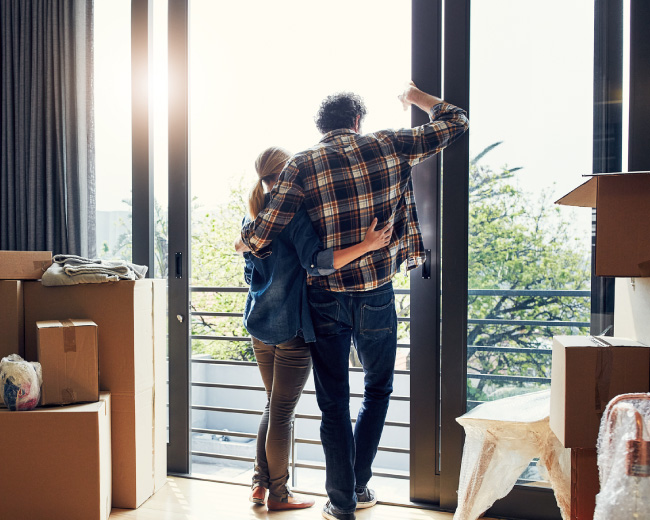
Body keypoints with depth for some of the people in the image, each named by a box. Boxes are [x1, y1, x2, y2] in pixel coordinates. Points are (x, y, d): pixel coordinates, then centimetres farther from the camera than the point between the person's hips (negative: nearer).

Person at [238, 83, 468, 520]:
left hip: (325, 299, 0)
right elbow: (455, 123, 11)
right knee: (378, 390, 22)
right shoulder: (389, 147, -1)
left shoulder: (302, 166, -5)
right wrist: (417, 97, 27)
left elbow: (260, 238, -10)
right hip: (376, 296, 1)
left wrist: (244, 240, 13)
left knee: (334, 402, 12)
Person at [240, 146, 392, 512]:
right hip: (291, 327, -8)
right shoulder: (293, 211, -14)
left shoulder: (254, 217, 11)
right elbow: (317, 262, -25)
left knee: (274, 407, 19)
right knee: (282, 413, 2)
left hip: (260, 324, 8)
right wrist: (367, 245, -28)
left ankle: (261, 484, 25)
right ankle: (279, 494, 15)